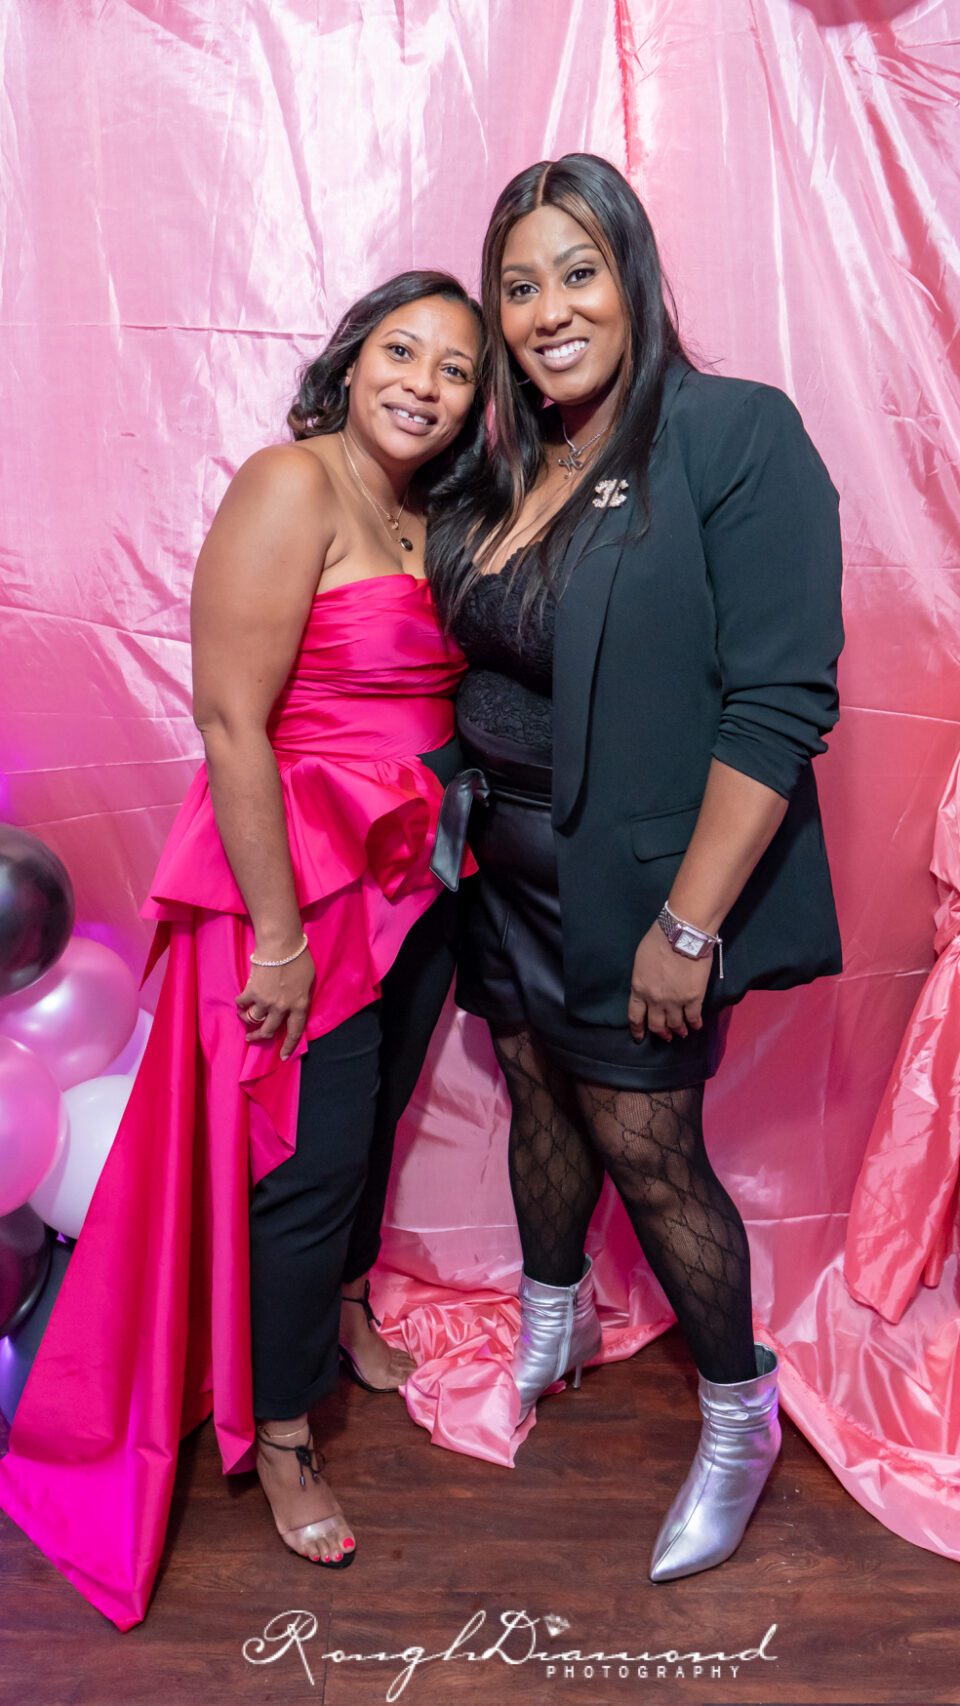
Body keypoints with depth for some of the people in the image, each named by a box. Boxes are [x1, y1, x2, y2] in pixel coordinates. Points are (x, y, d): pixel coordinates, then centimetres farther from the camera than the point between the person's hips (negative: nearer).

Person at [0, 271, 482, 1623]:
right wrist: (277, 931, -21)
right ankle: (277, 1430, 27)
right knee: (307, 1158, 3)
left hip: (413, 877, 8)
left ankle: (345, 1303, 50)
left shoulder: (425, 522, 8)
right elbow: (229, 719, -21)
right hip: (302, 880, -8)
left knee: (377, 1114, 22)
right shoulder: (292, 486, -16)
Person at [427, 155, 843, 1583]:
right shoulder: (501, 472, 6)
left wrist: (687, 926, -22)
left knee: (645, 1143, 4)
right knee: (541, 1093, 20)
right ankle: (552, 1324, 48)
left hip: (639, 886, -6)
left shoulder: (737, 436, -15)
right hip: (509, 874, 6)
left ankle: (739, 1414, 31)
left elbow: (781, 703, -21)